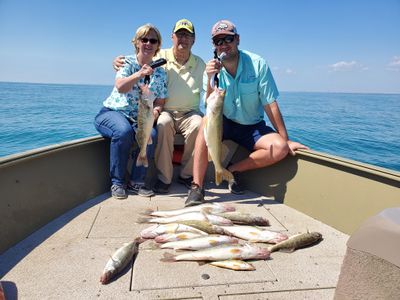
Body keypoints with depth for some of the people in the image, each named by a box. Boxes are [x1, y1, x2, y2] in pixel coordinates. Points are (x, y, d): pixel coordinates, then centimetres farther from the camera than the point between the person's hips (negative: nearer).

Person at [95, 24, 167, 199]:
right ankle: (117, 182, -18)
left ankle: (136, 182, -13)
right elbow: (120, 87, -25)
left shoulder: (160, 73, 5)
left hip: (138, 119, 3)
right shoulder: (128, 63, -6)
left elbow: (160, 101, 5)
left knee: (151, 134, -29)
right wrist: (139, 74, -42)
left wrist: (156, 110, -19)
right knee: (124, 131, -36)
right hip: (111, 113, -3)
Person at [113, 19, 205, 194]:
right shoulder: (160, 57, 3)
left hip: (189, 113, 2)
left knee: (198, 125, -31)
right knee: (163, 124, -35)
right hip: (164, 112, -1)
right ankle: (164, 177, -20)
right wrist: (119, 62, -16)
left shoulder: (200, 64, 9)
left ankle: (187, 174, -11)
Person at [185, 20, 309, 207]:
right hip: (224, 124, 0)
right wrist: (210, 80, -32)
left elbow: (270, 104, -10)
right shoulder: (212, 69, -7)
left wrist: (286, 140, -9)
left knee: (280, 148, -25)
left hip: (252, 126, 0)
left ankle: (233, 170, -7)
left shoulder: (257, 64, -11)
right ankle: (197, 187, -29)